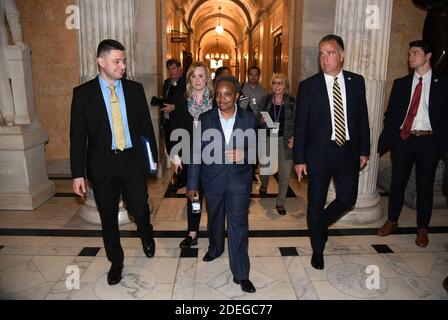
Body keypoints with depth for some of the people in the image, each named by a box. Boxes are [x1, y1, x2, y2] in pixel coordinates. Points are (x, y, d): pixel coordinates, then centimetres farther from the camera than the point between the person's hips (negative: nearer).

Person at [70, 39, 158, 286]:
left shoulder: (135, 89, 2)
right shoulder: (83, 93, -3)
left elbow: (146, 125, 7)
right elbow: (77, 136, -3)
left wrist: (153, 155, 5)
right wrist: (78, 173, -6)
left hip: (133, 160, 1)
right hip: (102, 163, 0)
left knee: (140, 208, 3)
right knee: (108, 217, 11)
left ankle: (146, 234, 40)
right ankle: (116, 261, 33)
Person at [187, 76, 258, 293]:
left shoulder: (249, 119, -4)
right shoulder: (205, 119, -3)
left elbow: (255, 149, 3)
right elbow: (197, 152, -2)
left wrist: (244, 155, -21)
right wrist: (192, 184, -1)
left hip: (239, 180, -1)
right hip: (212, 180, 2)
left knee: (238, 225, 0)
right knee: (214, 219, 22)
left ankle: (241, 273, 13)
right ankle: (215, 249, 50)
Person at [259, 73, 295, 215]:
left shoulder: (291, 101, -1)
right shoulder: (267, 99, 3)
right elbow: (261, 119, 13)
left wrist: (294, 137, -11)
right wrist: (262, 120, -9)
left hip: (285, 140, -1)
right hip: (268, 139, 2)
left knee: (285, 174, -3)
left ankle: (280, 203, 15)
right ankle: (264, 186, 48)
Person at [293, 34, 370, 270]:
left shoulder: (356, 81, 4)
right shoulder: (308, 86, -5)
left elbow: (362, 118, 8)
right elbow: (300, 125, -5)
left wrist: (364, 150, 6)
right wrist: (299, 159, -8)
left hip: (348, 151, 3)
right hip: (319, 153, -2)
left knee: (348, 198, 9)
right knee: (316, 204, 7)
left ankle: (321, 223, 40)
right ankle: (318, 249, 29)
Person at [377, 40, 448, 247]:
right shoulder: (400, 83, 9)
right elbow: (390, 114, 7)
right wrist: (385, 141, -1)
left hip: (428, 141, -1)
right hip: (402, 139, 2)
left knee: (425, 186, 7)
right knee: (397, 183, 9)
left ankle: (422, 229, 22)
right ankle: (392, 221, 26)